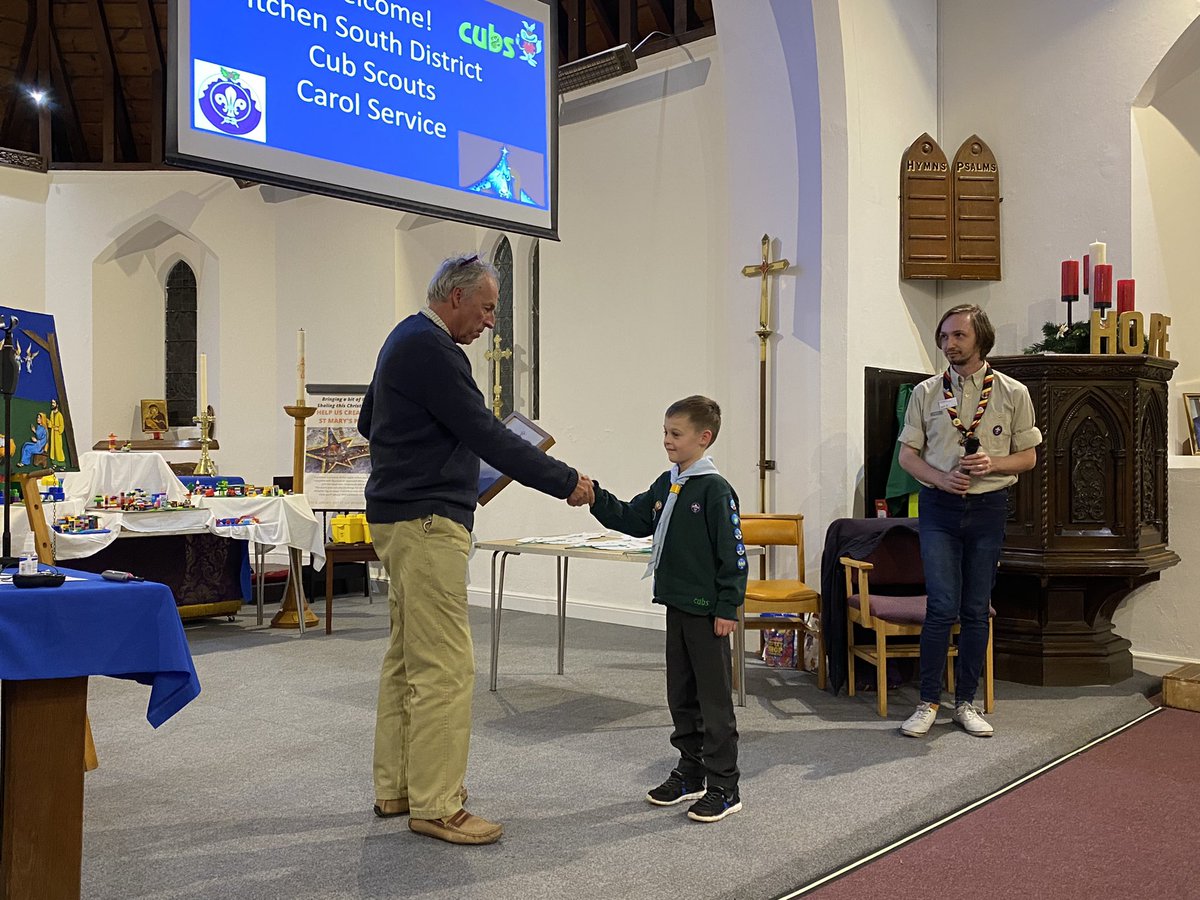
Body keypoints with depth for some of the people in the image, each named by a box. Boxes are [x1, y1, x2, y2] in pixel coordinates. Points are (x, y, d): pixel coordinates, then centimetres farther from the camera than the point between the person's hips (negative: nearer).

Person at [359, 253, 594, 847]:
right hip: (426, 520, -11)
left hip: (400, 517, 11)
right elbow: (485, 433, -19)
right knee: (444, 666, -8)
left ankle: (395, 789, 23)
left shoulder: (407, 340, 18)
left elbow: (369, 421, 27)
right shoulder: (429, 347, -15)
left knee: (407, 657, 14)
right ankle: (435, 806, -1)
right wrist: (565, 482, -13)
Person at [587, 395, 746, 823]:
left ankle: (724, 787, 11)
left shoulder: (715, 489, -14)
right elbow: (631, 519, 13)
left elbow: (733, 552, -15)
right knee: (681, 695, 16)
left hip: (707, 611, -8)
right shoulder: (665, 485, 9)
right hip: (676, 605, 8)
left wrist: (728, 608, -16)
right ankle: (690, 773, 29)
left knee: (714, 699, 1)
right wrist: (595, 498, -1)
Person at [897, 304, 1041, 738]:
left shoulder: (1013, 393, 3)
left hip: (988, 507, 1)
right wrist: (941, 478, -13)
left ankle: (966, 702, 19)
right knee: (942, 607, -8)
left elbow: (1027, 456, 6)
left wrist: (992, 464, -14)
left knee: (976, 610, 7)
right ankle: (928, 702, 4)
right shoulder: (926, 393, 4)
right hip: (939, 507, -1)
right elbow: (908, 454, 5)